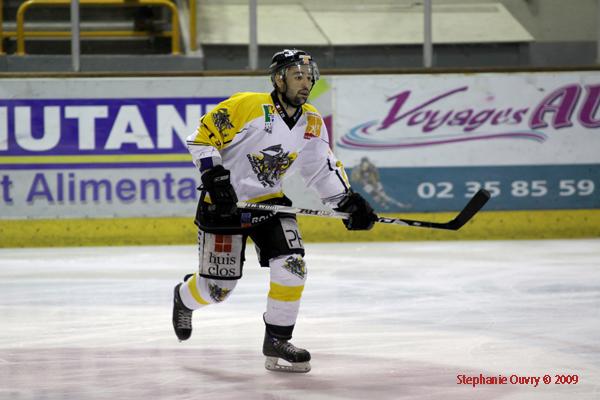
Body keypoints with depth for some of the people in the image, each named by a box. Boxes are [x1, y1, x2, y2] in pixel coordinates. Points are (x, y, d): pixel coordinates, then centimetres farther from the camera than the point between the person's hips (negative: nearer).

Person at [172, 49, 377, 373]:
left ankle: (277, 341, 1)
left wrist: (347, 201, -6)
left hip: (270, 202, 5)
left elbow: (323, 168, 7)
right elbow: (202, 138, -17)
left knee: (292, 267, -15)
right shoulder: (246, 106, -20)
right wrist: (215, 177, -27)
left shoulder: (312, 122, 0)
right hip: (224, 204, -5)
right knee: (216, 287, 0)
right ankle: (184, 298, 37)